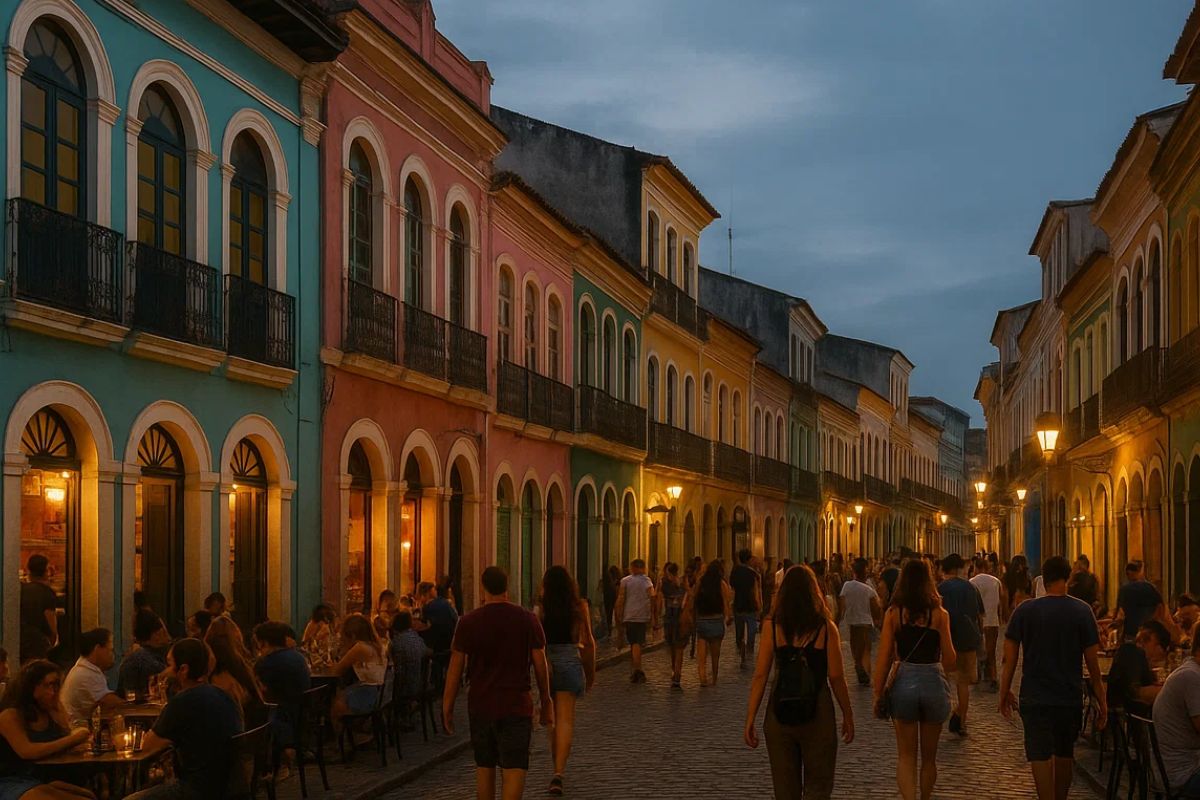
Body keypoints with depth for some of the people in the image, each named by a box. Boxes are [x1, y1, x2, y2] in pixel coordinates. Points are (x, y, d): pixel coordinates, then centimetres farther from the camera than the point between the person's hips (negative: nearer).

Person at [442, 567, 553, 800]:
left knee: (484, 767, 17)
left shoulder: (468, 622, -3)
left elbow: (455, 669, -2)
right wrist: (546, 702, 12)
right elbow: (541, 665, 0)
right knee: (514, 769, -4)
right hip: (516, 706, -2)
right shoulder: (527, 620, -3)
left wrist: (447, 708, 6)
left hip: (480, 705, 2)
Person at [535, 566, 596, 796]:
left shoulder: (541, 607, -4)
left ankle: (557, 768, 28)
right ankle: (559, 771, -18)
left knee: (551, 717, 18)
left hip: (546, 662, 1)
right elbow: (588, 642, 3)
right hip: (570, 661, -1)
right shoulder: (579, 606, -1)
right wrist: (591, 671, 15)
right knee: (565, 719, -3)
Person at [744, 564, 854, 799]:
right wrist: (848, 716, 6)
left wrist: (750, 720, -1)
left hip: (780, 711, 1)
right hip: (818, 713, -1)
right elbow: (836, 677, -5)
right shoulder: (825, 627, -5)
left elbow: (760, 675, -5)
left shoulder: (772, 625, -3)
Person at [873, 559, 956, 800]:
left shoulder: (893, 614, -4)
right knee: (929, 755, 19)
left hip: (904, 683, 0)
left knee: (906, 756, 9)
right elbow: (950, 658, -5)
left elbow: (884, 658, -5)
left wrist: (878, 694, 2)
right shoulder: (939, 614, -5)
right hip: (934, 683, 0)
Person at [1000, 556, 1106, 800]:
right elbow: (1093, 661, -5)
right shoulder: (1081, 611, -6)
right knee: (1065, 753, 19)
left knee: (1040, 756, -2)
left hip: (1035, 697, -1)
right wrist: (1101, 700, 3)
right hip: (1070, 697, 2)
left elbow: (1010, 656, -4)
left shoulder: (1025, 610, -6)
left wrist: (1005, 692, 8)